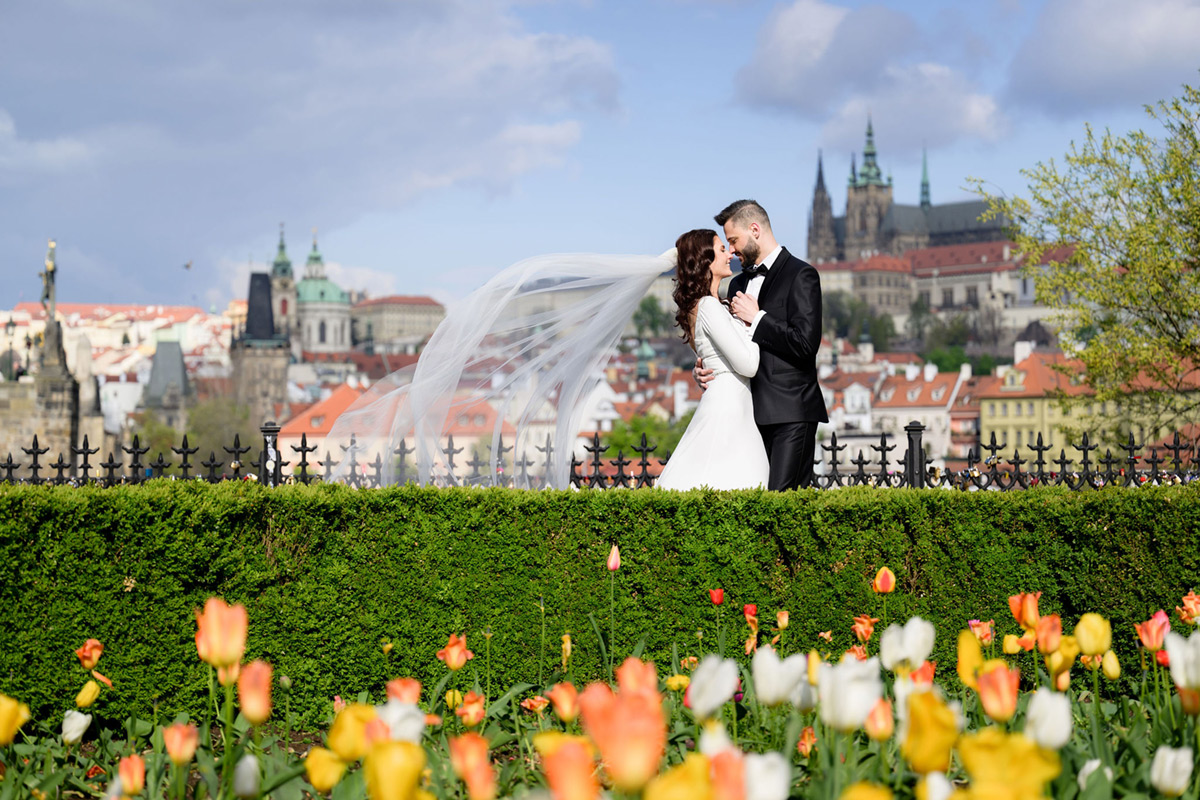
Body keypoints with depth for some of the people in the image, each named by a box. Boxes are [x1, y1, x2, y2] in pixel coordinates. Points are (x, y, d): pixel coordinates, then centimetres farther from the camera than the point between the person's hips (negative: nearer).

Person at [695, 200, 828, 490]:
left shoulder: (800, 275, -3)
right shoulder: (738, 283, 21)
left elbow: (805, 343, -15)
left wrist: (756, 318, -9)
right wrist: (703, 371, 5)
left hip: (791, 413, -8)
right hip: (753, 413, 8)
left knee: (781, 497, -16)